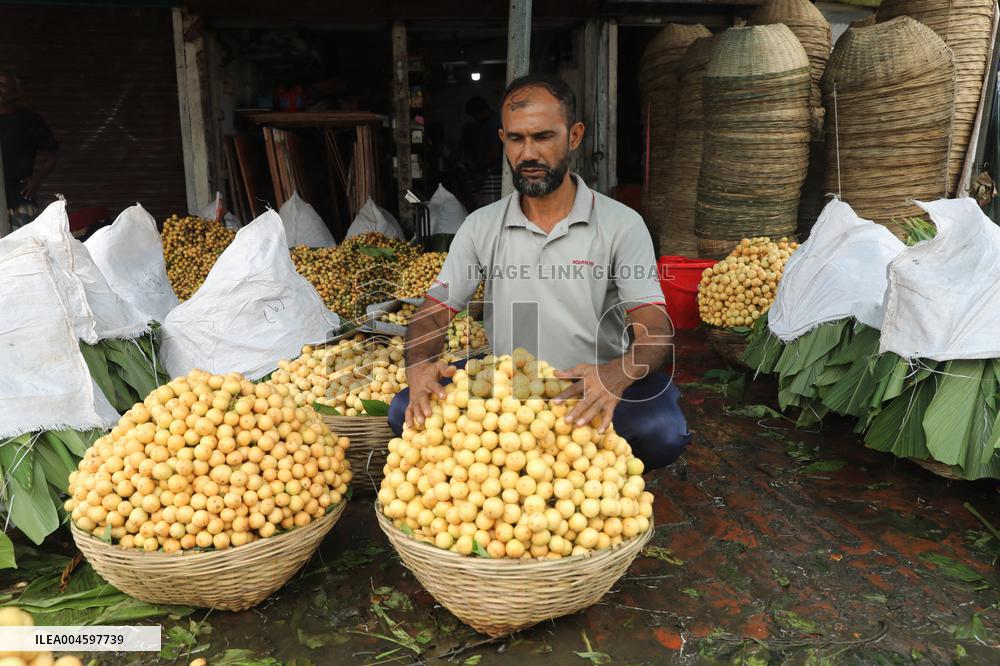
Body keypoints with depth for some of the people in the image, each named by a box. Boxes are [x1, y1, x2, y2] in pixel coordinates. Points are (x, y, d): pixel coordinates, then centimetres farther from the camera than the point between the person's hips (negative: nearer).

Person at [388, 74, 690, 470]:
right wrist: (419, 365, -25)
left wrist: (615, 375, -38)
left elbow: (655, 328, -14)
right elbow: (434, 312, 0)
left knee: (662, 432, -31)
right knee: (407, 411, -19)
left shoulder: (622, 225, -7)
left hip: (594, 392, -2)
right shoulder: (480, 226, 1)